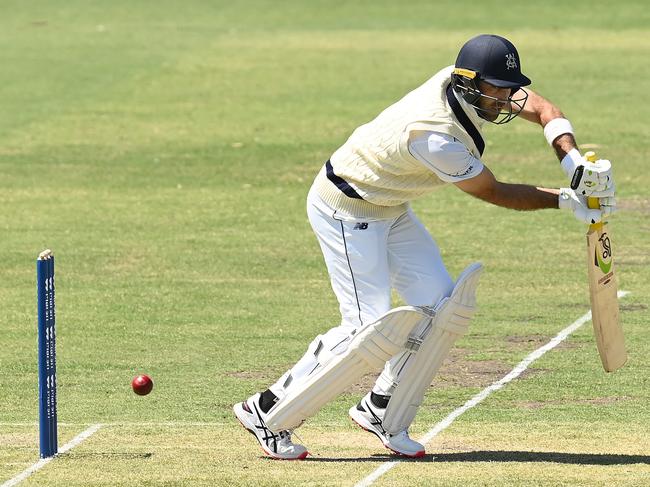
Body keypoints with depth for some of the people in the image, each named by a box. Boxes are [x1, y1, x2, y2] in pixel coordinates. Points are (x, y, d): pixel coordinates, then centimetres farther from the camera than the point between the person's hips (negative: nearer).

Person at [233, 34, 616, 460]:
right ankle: (268, 414, -5)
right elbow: (494, 193, -21)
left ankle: (383, 412, 13)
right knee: (371, 328, -14)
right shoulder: (435, 137, -35)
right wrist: (566, 201, -17)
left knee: (442, 306, 2)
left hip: (389, 209, 10)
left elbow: (542, 109, -3)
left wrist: (574, 162, -19)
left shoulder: (467, 84, -12)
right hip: (346, 212, -10)